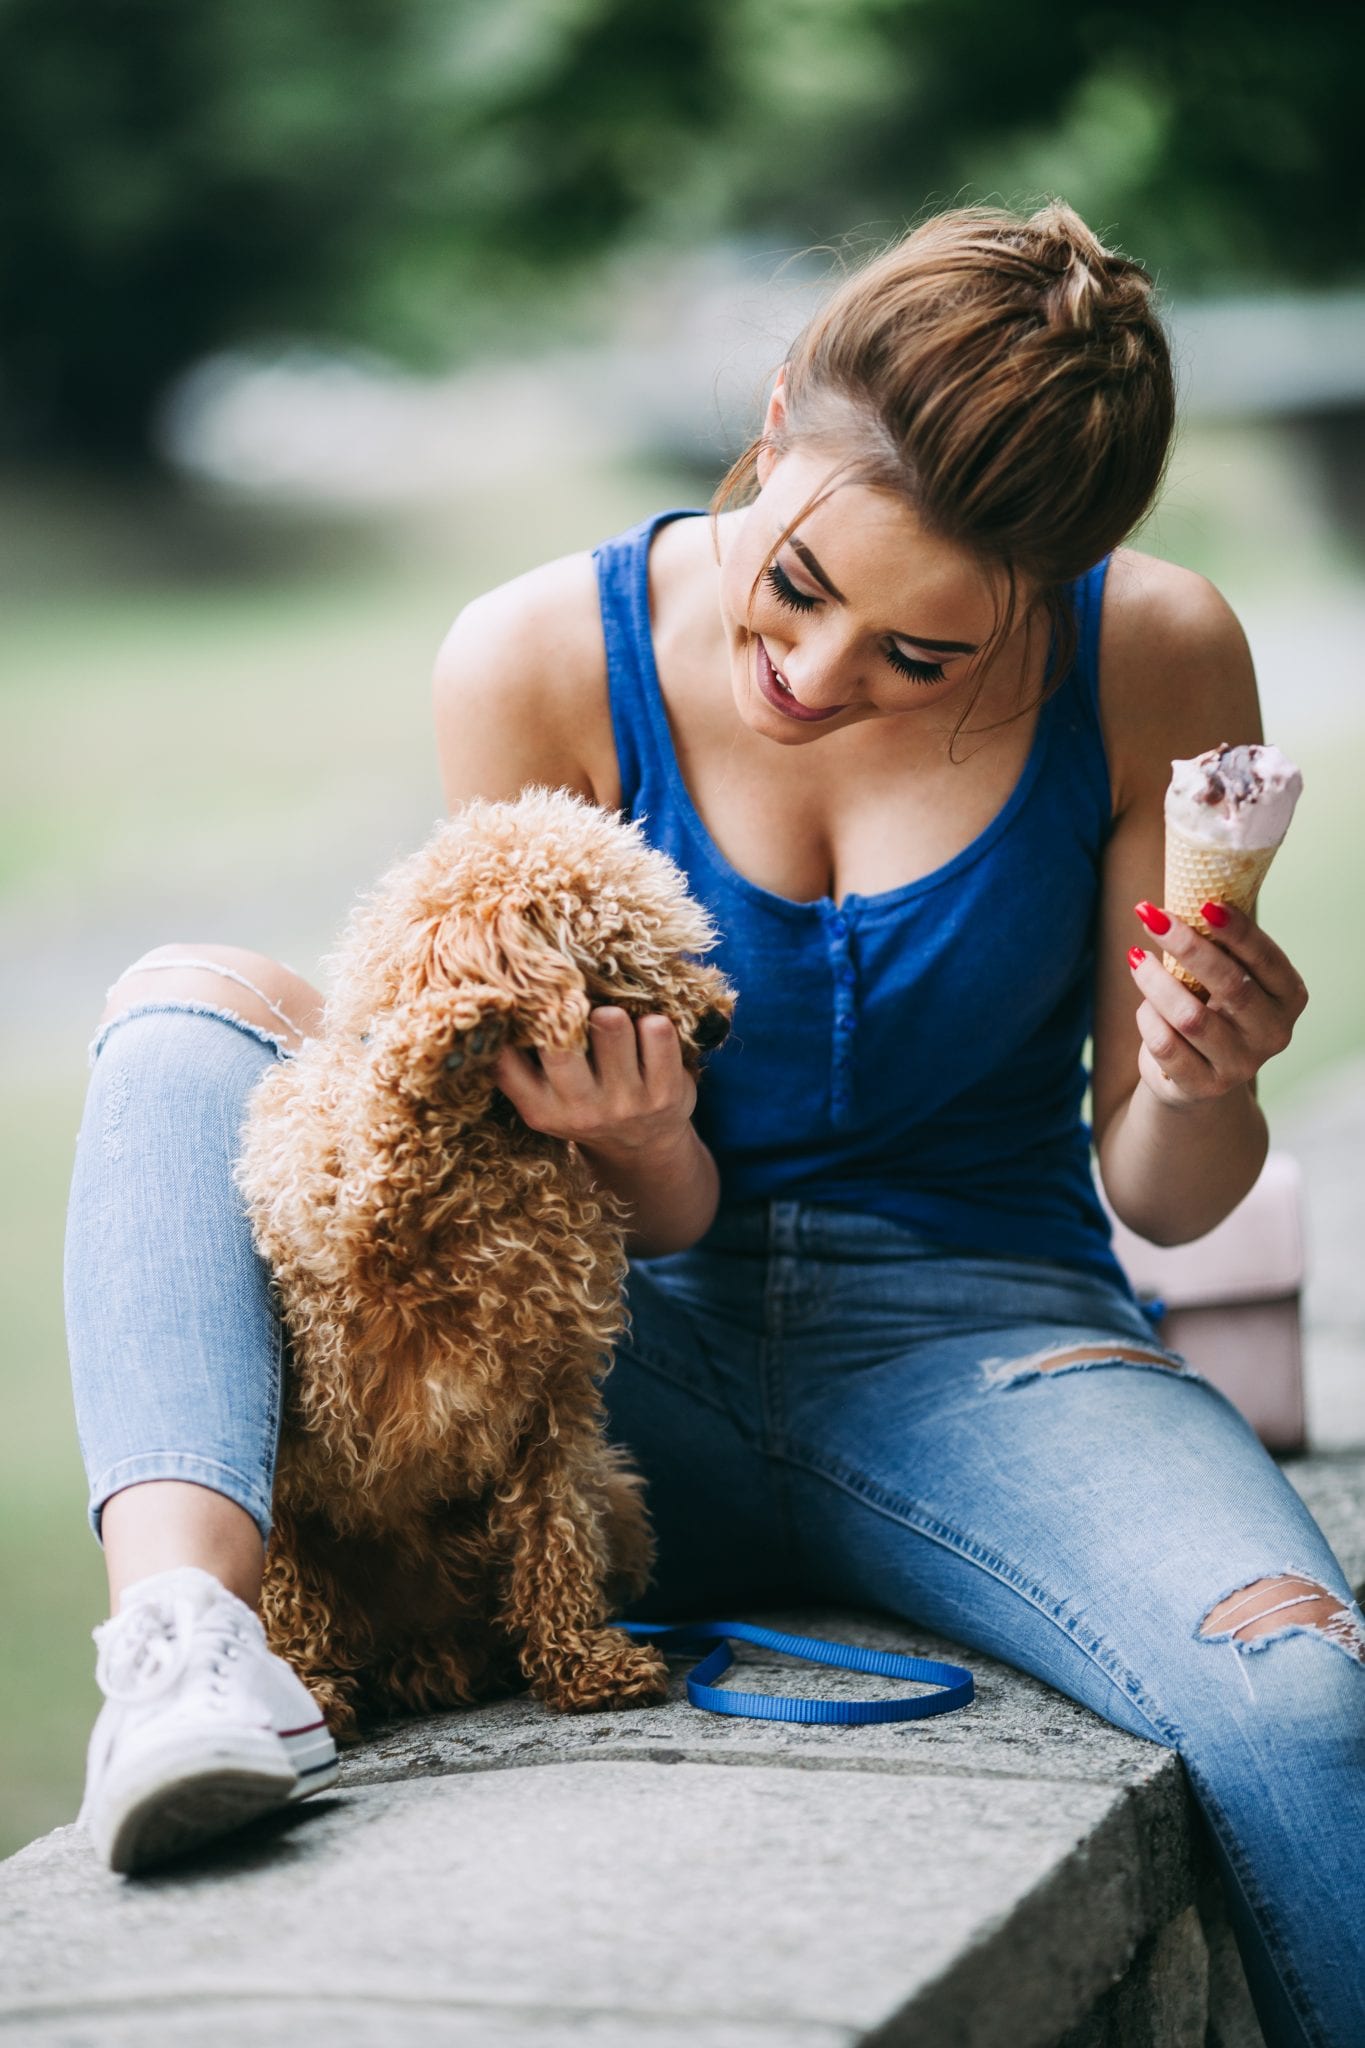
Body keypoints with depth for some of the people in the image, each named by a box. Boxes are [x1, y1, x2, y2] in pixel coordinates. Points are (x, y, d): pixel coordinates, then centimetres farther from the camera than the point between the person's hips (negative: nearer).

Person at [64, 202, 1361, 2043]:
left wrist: (1199, 1092, -22)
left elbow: (1160, 1197, 0)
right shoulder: (541, 663, -9)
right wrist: (639, 1146, -25)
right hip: (641, 1371, 1)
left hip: (980, 1356, -1)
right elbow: (653, 1227, -2)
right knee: (193, 1009, -16)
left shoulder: (1155, 665, -9)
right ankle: (186, 1636, -38)